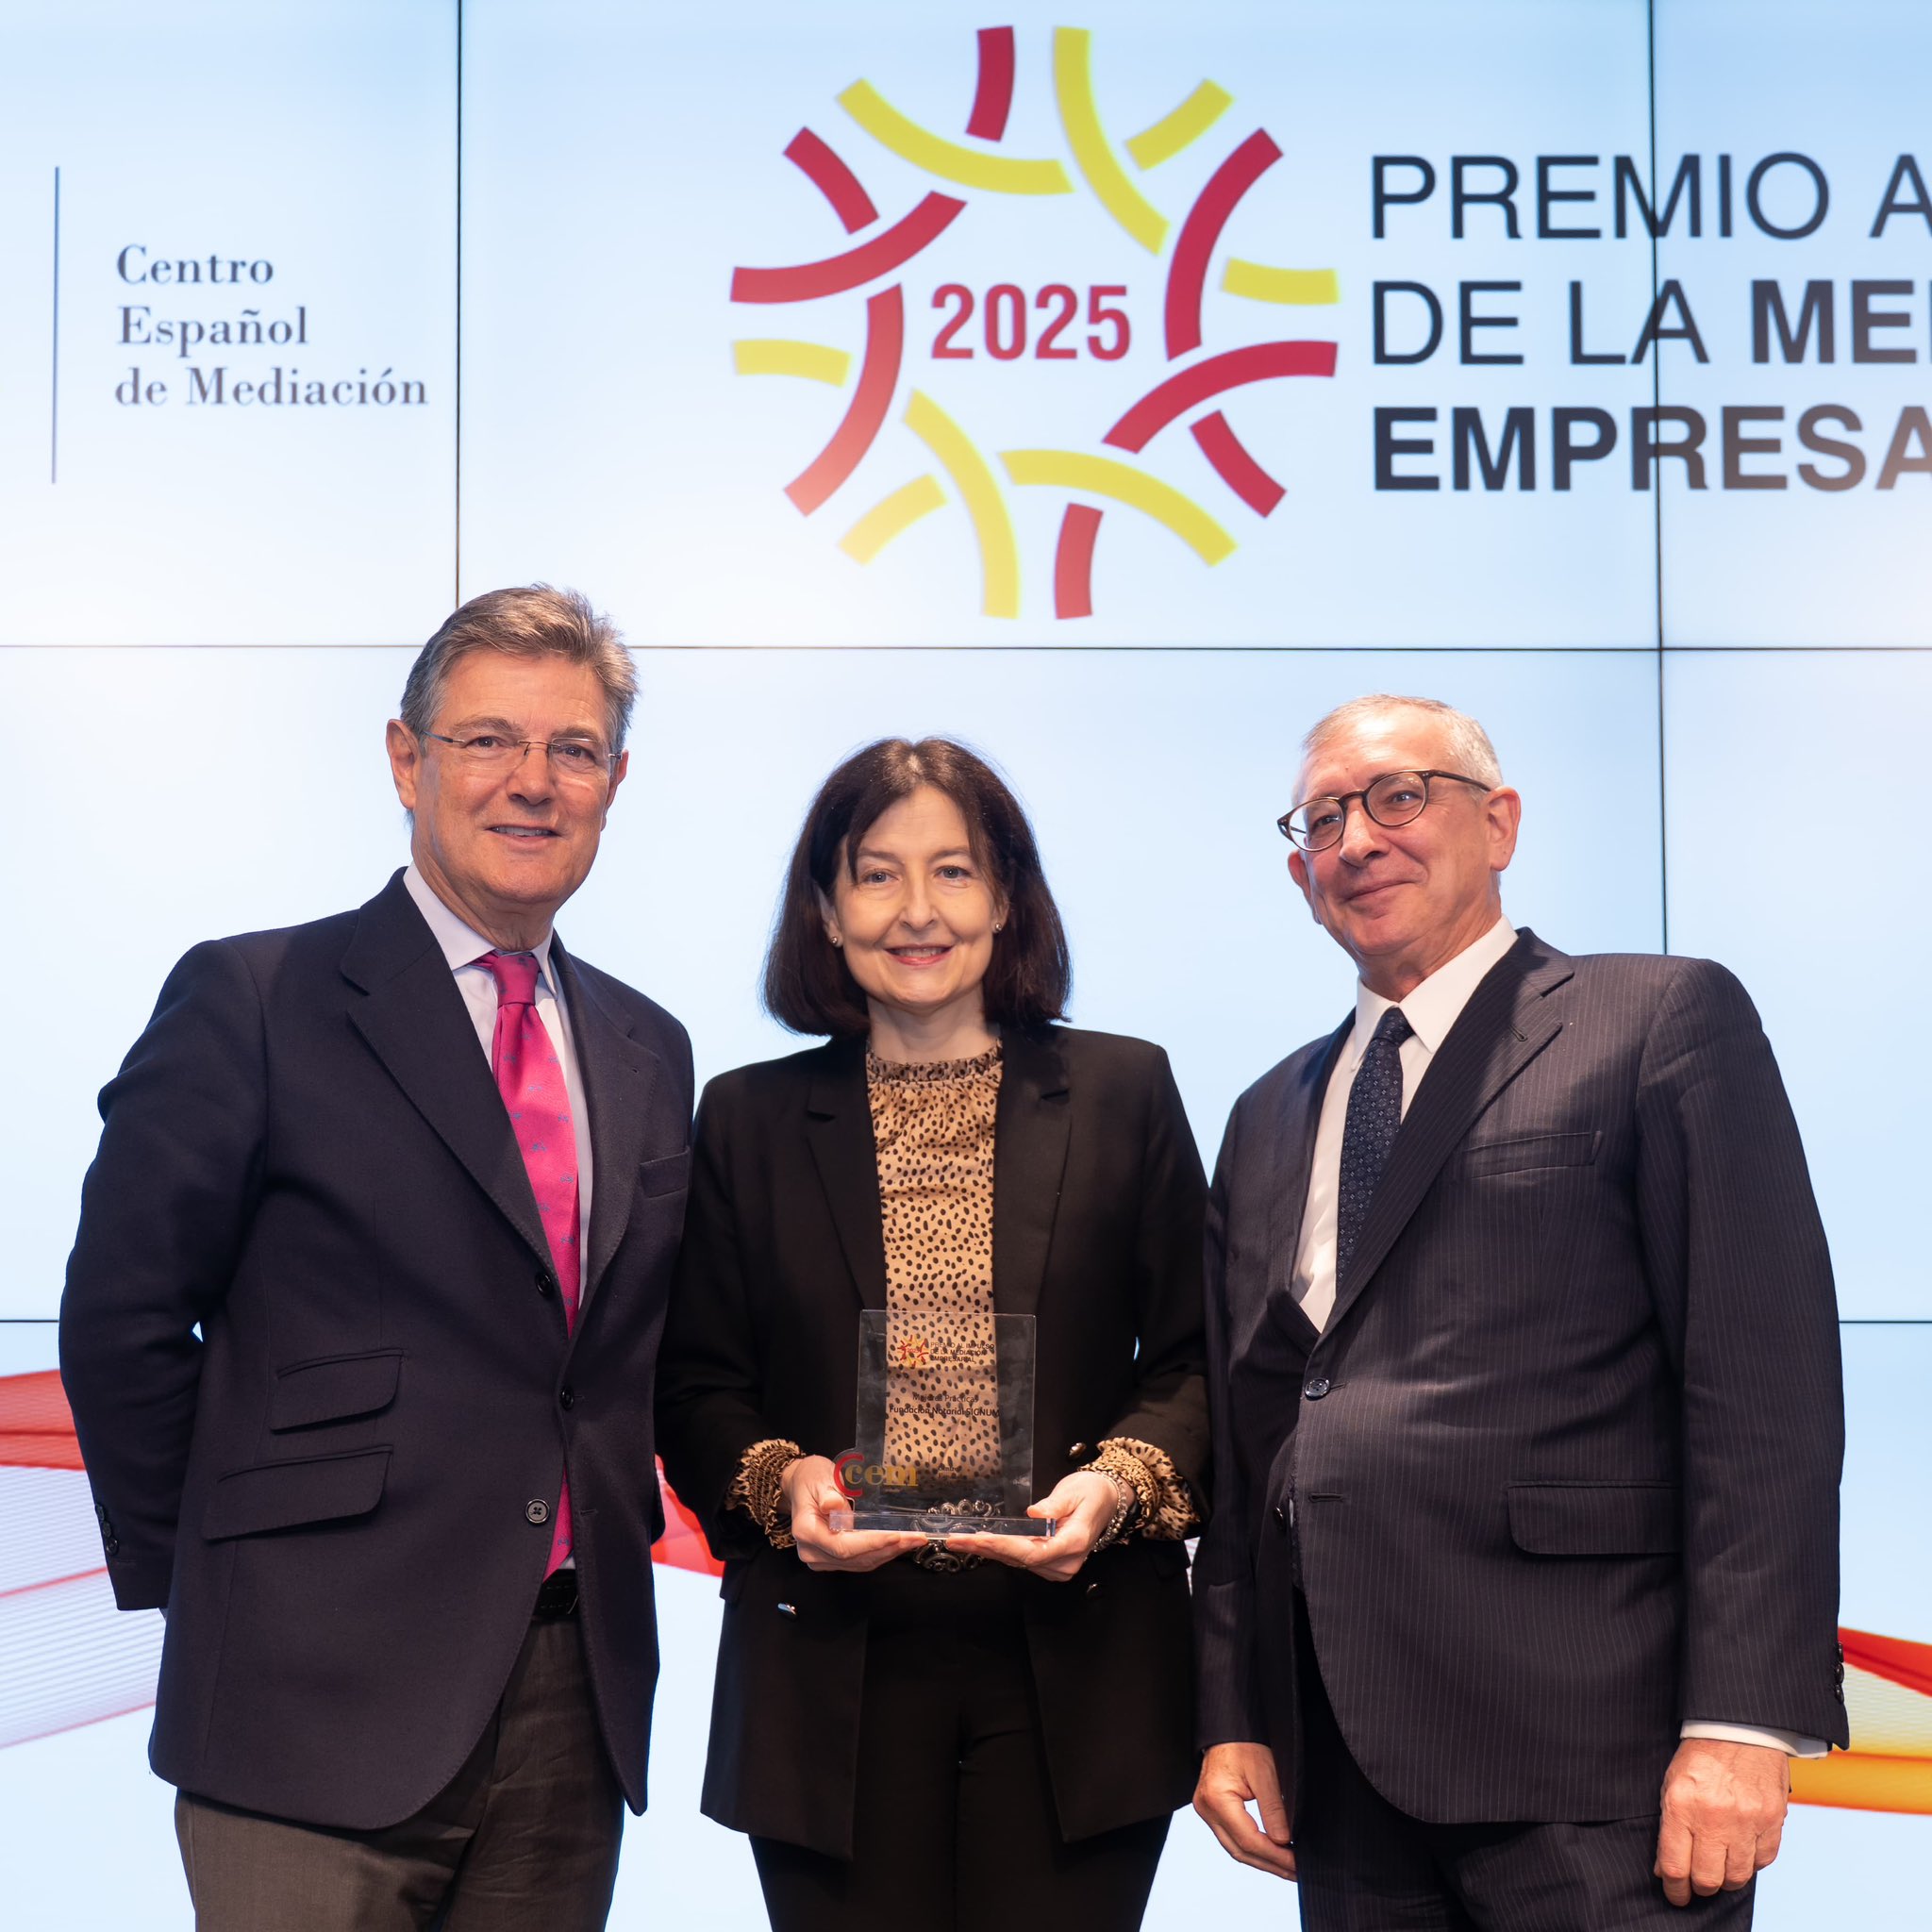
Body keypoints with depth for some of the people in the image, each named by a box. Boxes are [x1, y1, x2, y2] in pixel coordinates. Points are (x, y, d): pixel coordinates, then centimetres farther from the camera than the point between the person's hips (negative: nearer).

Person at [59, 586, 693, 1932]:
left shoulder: (648, 1050, 14)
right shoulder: (255, 1000, -4)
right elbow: (123, 1315, -4)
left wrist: (618, 1532, 9)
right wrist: (213, 1586, -2)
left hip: (577, 1711, 5)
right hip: (321, 1707, -5)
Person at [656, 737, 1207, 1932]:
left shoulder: (1123, 1094, 8)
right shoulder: (749, 1120, 9)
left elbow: (1194, 1357, 6)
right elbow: (694, 1385, 9)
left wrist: (1122, 1481, -12)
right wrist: (779, 1481, -10)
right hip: (833, 1689, 1)